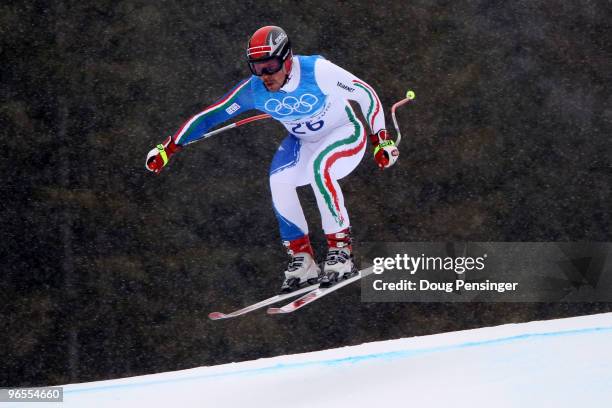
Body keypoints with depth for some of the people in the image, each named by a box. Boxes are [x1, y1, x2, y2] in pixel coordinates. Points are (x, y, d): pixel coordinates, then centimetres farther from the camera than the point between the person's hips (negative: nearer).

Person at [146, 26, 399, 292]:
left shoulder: (317, 71, -31)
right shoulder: (253, 90, -19)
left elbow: (366, 94, -19)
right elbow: (210, 116, -13)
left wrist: (382, 141, -19)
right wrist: (168, 148, -18)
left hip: (346, 133, -4)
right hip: (303, 142, 4)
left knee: (320, 168, -34)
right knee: (279, 180, -22)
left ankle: (341, 251, -26)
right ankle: (302, 260, -11)